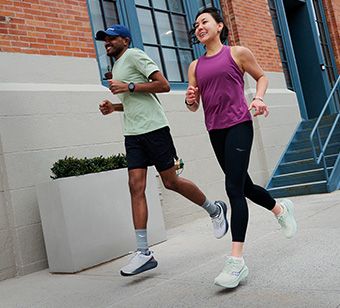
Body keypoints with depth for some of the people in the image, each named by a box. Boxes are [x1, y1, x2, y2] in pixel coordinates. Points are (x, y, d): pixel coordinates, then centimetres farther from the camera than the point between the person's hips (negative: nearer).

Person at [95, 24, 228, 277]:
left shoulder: (134, 55, -3)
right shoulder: (116, 67, 23)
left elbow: (164, 85, -12)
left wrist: (129, 87, -16)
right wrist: (114, 107, 14)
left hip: (153, 128, -8)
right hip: (133, 133, 8)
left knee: (171, 182, -1)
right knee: (136, 186, -5)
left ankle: (215, 210, 24)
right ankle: (144, 253, -6)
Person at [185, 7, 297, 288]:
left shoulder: (237, 53, 3)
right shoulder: (195, 66, 14)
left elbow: (262, 77, 14)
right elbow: (194, 106, 15)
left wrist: (258, 98, -5)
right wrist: (190, 100, -8)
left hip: (238, 125, -5)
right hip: (215, 131, 5)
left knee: (234, 187, -16)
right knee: (244, 185, 14)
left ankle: (237, 262, -15)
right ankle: (280, 208, 44)